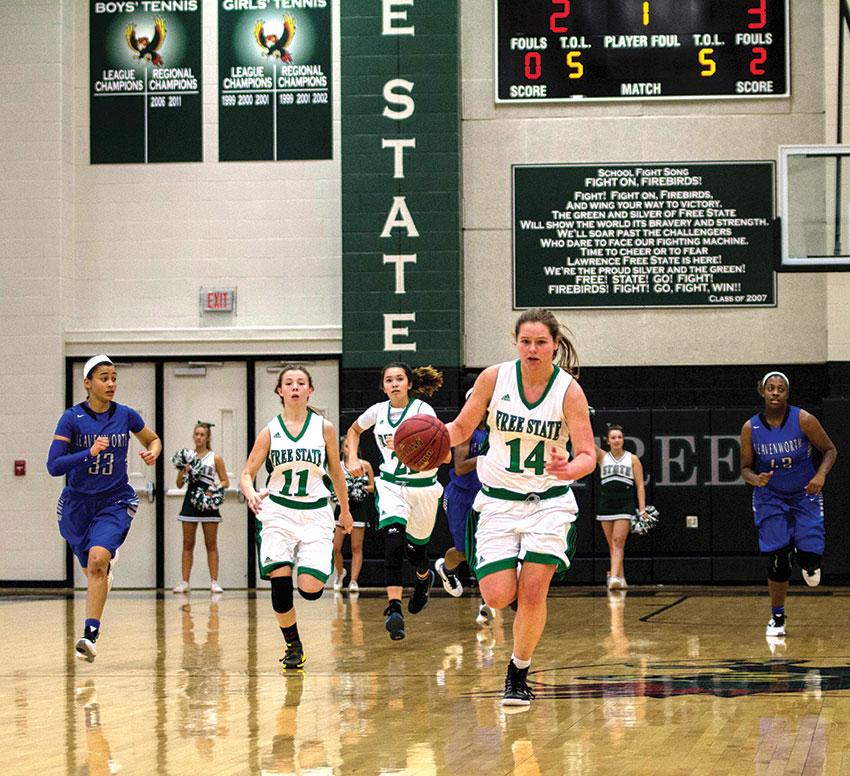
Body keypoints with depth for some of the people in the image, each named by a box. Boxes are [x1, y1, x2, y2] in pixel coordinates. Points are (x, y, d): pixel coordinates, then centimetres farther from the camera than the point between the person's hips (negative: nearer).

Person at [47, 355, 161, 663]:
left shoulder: (126, 415, -3)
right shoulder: (72, 418, -10)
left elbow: (153, 440, 16)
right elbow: (54, 466, -16)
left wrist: (153, 452, -7)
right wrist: (89, 453, -29)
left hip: (115, 502, -1)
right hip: (77, 503, 1)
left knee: (97, 560, -25)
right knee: (92, 568, 18)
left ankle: (90, 635, -27)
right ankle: (110, 559, 58)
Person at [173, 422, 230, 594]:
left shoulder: (215, 458, 3)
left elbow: (225, 482, 3)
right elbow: (179, 484, 9)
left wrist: (214, 489, -15)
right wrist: (182, 470, -9)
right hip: (190, 502, 2)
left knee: (211, 545, 1)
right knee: (188, 544, 2)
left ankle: (214, 582, 2)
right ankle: (184, 582, 3)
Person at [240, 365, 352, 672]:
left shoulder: (324, 428, 1)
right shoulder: (270, 431, 0)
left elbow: (336, 472, 14)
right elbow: (247, 475, -1)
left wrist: (345, 510, 22)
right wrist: (251, 494, -23)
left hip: (315, 513, 0)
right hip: (278, 512, 0)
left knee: (310, 589, -13)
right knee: (280, 582, -14)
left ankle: (313, 565, 25)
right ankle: (293, 646, 5)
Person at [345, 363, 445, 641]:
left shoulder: (423, 410, -14)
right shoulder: (379, 410, 0)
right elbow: (354, 430, 21)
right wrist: (352, 459, 6)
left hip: (422, 486, -1)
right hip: (390, 485, 2)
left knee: (414, 547, 13)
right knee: (393, 540, -23)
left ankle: (424, 577, 51)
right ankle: (394, 609, -29)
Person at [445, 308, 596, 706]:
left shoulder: (568, 390, -12)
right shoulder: (494, 378, -8)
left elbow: (588, 456, -14)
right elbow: (461, 428, 3)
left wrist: (568, 469, -37)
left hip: (549, 501, -1)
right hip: (499, 500, 1)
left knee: (532, 592, -12)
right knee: (498, 597, -10)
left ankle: (518, 673, 9)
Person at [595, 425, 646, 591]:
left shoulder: (632, 459, 5)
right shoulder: (602, 457, 9)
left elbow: (640, 486, 3)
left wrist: (642, 509, -5)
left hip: (625, 504, -3)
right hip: (605, 503, 3)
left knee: (618, 541, -14)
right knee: (612, 544, 5)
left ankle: (614, 576, -24)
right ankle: (621, 578, 13)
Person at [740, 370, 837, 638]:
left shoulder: (804, 420, -12)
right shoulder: (750, 429, -8)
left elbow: (830, 450, -3)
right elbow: (745, 468, 2)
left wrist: (821, 475, -20)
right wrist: (755, 479, -21)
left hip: (805, 495, -1)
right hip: (770, 499, 1)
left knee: (810, 555, -15)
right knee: (777, 560, -5)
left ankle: (808, 564, 24)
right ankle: (777, 618, 12)